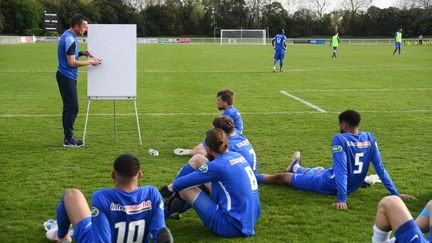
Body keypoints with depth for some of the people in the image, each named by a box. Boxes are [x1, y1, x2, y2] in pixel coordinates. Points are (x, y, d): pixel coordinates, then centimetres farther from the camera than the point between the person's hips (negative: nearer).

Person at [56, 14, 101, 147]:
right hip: (67, 77, -10)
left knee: (69, 107, 13)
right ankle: (68, 139, -1)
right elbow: (72, 63, -22)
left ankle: (68, 137, 18)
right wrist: (90, 62, -15)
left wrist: (82, 53, 6)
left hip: (66, 77, 10)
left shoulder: (69, 36, 12)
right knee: (72, 108, -6)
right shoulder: (69, 39, -20)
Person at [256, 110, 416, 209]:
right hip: (353, 187, 7)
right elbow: (380, 169, -6)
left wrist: (342, 199, -30)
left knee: (283, 177, 12)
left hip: (329, 185, -7)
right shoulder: (369, 138, -7)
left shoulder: (340, 139, -24)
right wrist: (395, 193, 0)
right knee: (321, 171, 40)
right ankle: (296, 168, 69)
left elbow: (341, 171, -29)